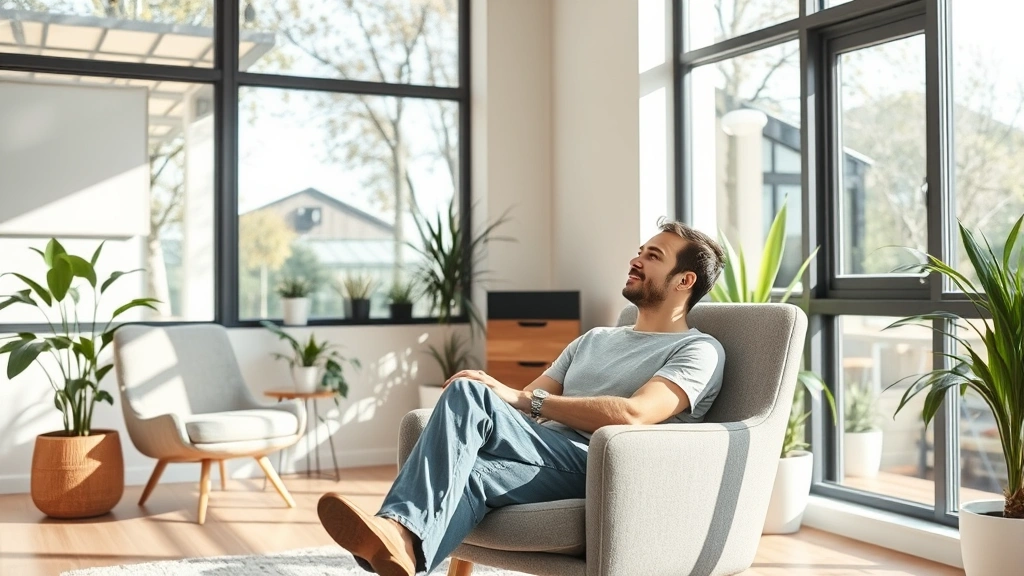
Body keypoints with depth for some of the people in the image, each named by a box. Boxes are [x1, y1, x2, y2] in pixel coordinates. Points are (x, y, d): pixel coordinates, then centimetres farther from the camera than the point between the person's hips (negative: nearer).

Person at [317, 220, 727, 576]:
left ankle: (402, 536, -45)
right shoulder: (594, 340, 32)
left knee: (467, 392, -28)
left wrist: (522, 398, -14)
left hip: (599, 469, -6)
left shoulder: (700, 351, 8)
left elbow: (632, 414, -12)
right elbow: (526, 403, 21)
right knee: (470, 477, -31)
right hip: (548, 462, 6)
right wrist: (482, 397, -3)